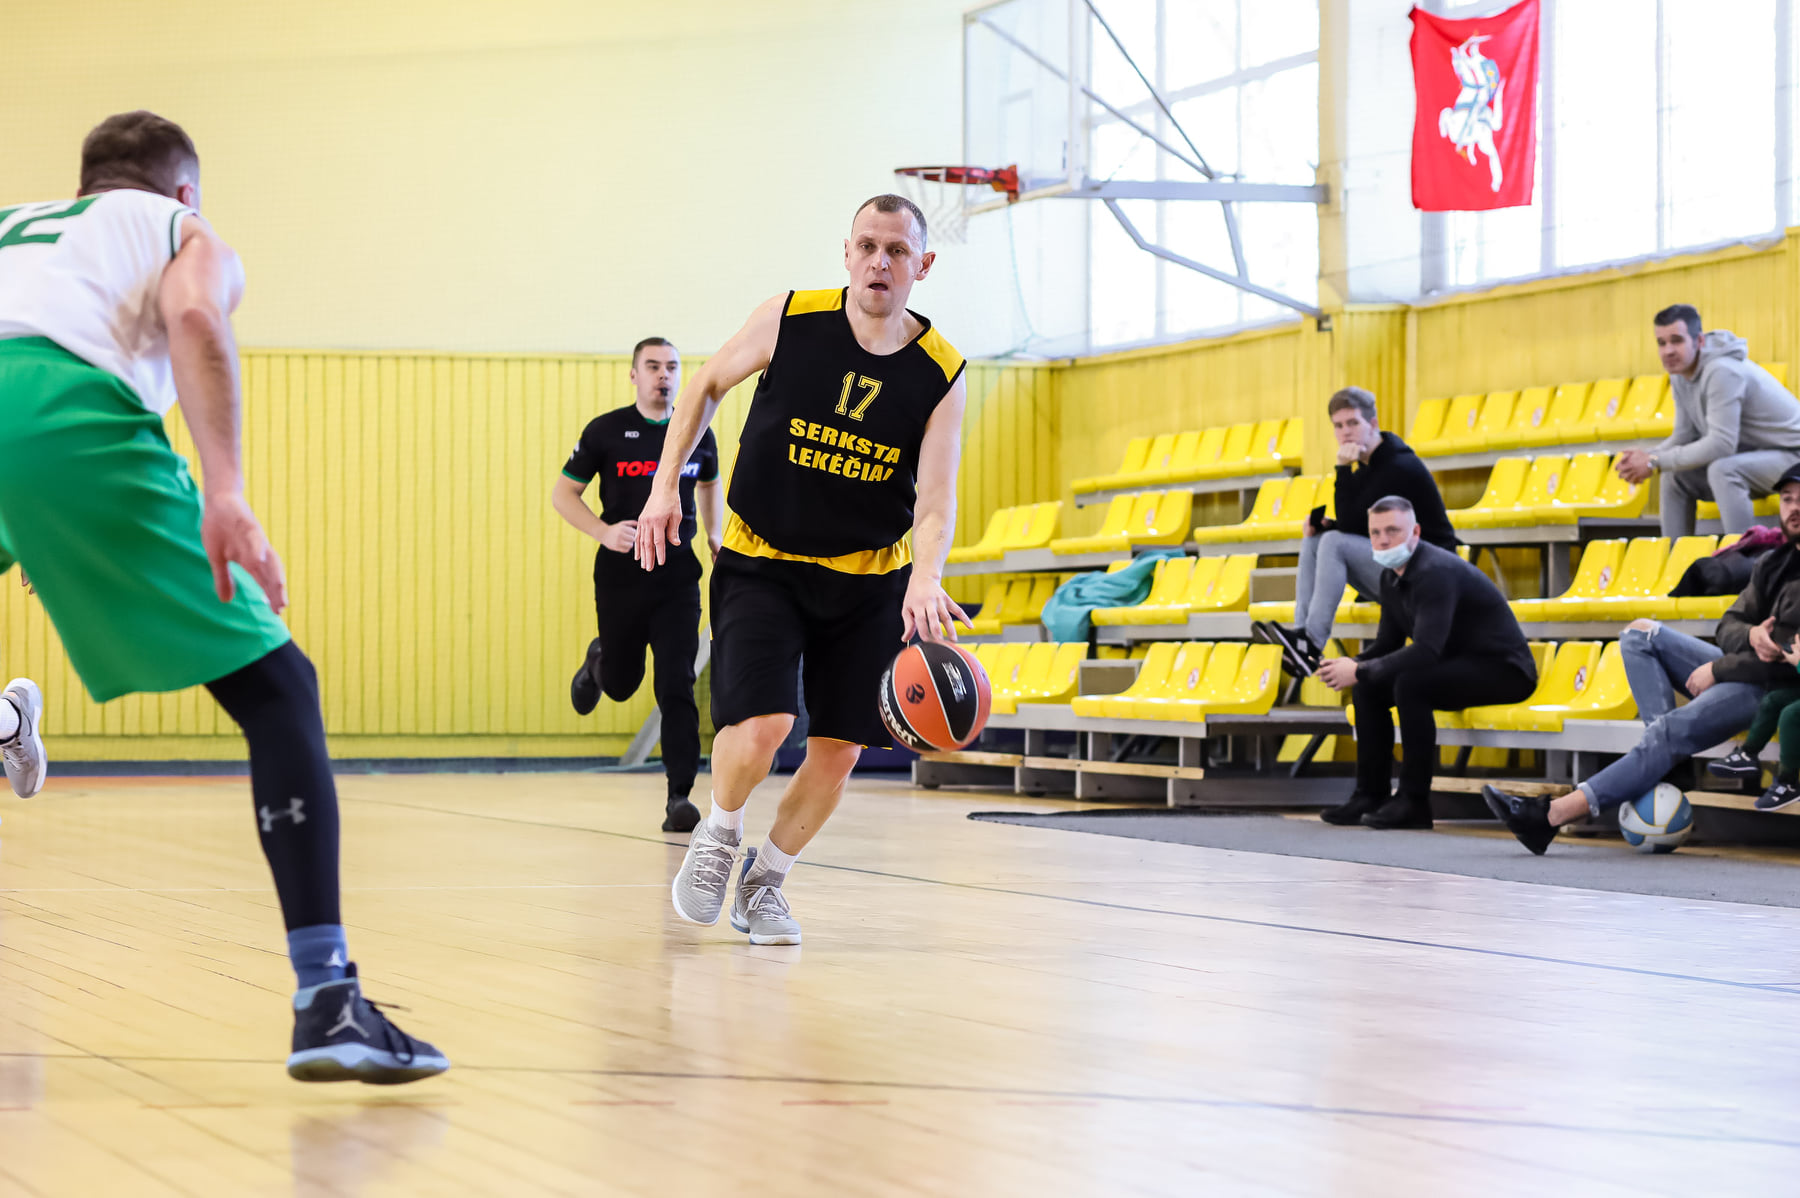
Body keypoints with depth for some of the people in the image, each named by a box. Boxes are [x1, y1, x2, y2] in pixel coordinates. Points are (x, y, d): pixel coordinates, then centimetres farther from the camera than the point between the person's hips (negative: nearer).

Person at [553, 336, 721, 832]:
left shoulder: (698, 434, 4)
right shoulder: (605, 431, -4)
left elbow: (710, 485, 23)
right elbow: (563, 493, 1)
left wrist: (714, 536, 7)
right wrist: (604, 533, -14)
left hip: (677, 577, 1)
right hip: (620, 574, -1)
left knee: (676, 687, -9)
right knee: (620, 685, 12)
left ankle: (680, 795, -6)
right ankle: (598, 663, 49)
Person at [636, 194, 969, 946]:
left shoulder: (941, 375, -11)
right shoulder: (791, 321, -13)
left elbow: (934, 503, -17)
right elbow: (707, 386, 5)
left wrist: (924, 580, -36)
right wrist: (665, 485, -3)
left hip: (869, 576, 2)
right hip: (761, 564, -2)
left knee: (838, 747, 2)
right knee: (762, 723, -19)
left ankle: (765, 880, 25)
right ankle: (718, 834, 12)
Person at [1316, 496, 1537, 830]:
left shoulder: (1436, 572, -25)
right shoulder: (1392, 575, 5)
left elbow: (1427, 651, -34)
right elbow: (1388, 643, 12)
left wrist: (1360, 671, -27)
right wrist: (1353, 665, -9)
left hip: (1503, 669, -10)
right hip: (1459, 664, 10)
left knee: (1409, 683, -31)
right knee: (1368, 687, 0)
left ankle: (1414, 801, -23)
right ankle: (1371, 795, 2)